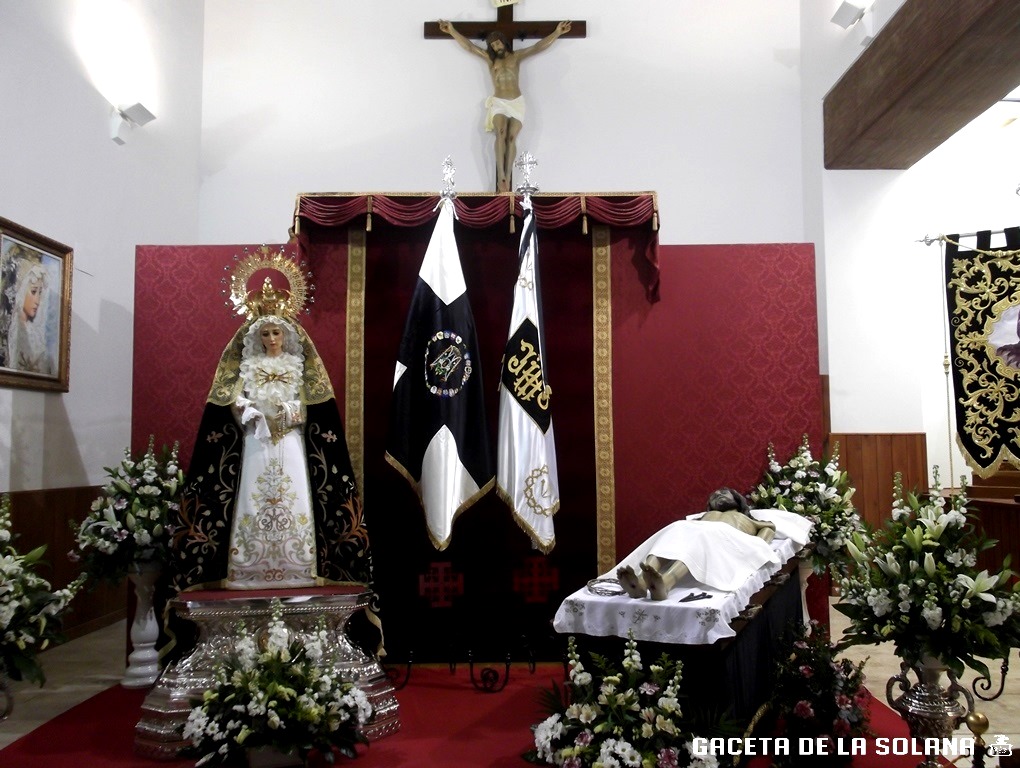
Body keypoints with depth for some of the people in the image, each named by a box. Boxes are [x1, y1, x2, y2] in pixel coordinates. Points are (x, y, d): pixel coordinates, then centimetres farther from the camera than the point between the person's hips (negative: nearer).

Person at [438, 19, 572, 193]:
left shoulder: (516, 56, 12)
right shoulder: (489, 58, 15)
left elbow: (539, 46, 5)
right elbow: (469, 46, 13)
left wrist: (557, 32, -3)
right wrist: (452, 31, 8)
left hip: (516, 103, 0)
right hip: (498, 103, 0)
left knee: (511, 138, -16)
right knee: (501, 134, -26)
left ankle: (507, 178, -22)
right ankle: (501, 176, -36)